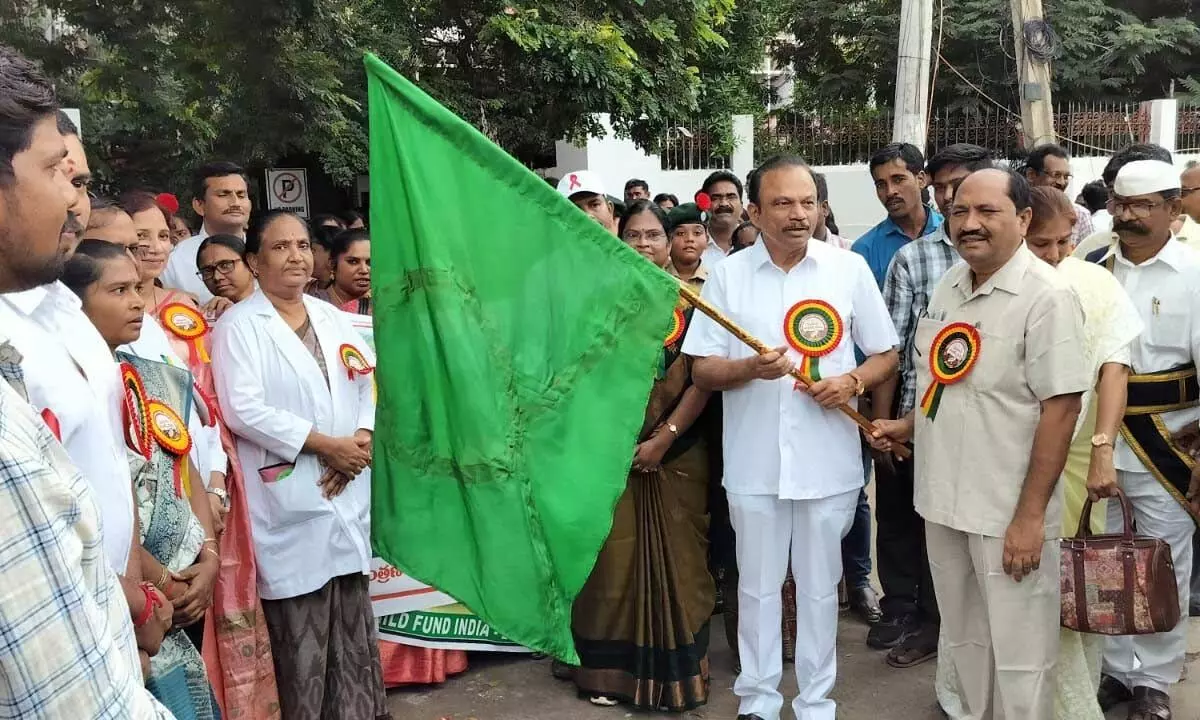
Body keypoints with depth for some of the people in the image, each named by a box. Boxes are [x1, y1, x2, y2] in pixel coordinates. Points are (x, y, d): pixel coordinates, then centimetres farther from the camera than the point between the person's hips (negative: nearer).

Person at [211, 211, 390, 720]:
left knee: (354, 630, 12)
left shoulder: (331, 317, 15)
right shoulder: (239, 325, -4)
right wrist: (328, 445, -16)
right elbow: (243, 410, -16)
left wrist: (361, 441, -9)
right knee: (301, 637, 1)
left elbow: (369, 386, 10)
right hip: (288, 503, -6)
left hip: (347, 494, 6)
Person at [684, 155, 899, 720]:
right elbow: (703, 370, 0)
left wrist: (853, 381, -14)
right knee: (757, 585, 12)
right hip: (753, 462, 0)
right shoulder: (727, 275, 0)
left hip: (828, 461, 0)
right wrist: (750, 368, -19)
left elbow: (886, 354, 6)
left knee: (819, 586, 11)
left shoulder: (849, 269, 0)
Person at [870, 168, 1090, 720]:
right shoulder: (949, 285, 8)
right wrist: (908, 425, 8)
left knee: (1018, 658, 5)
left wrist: (1030, 515, -20)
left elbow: (1061, 405, -18)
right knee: (963, 642, 21)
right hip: (943, 499, 7)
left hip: (1009, 513, -7)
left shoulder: (1046, 295, -15)